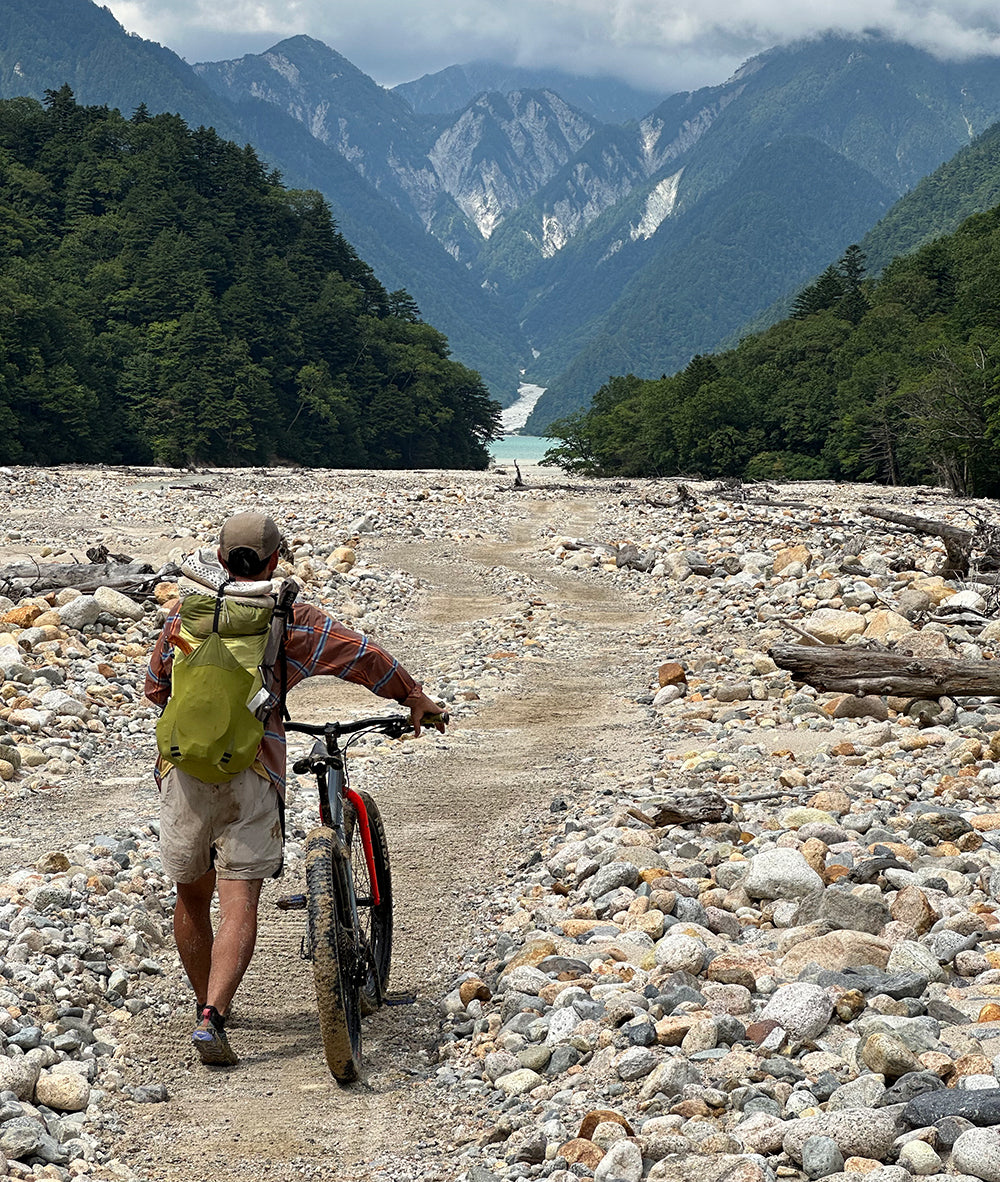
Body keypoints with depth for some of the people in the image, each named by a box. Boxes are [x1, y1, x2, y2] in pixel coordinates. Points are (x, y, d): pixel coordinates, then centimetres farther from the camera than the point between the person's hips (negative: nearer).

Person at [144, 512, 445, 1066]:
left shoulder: (184, 610, 11)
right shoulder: (292, 621, 3)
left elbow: (155, 687, 23)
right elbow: (363, 656, 8)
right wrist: (415, 698, 24)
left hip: (184, 765, 3)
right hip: (250, 773, -3)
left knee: (192, 897, 19)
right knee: (239, 907, -3)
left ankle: (206, 1004, 33)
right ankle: (212, 1019, -17)